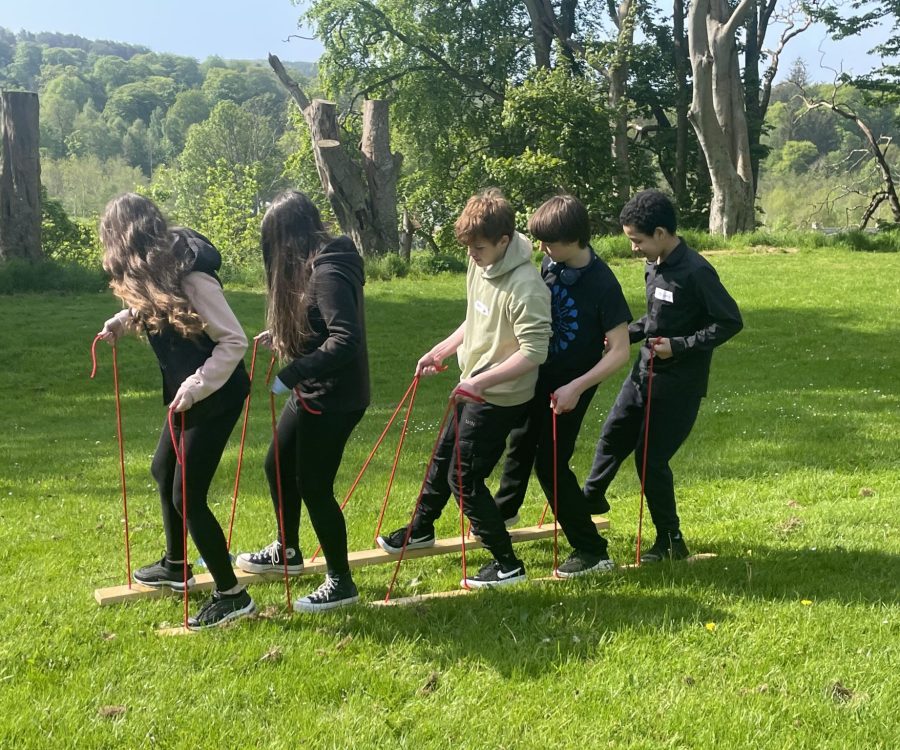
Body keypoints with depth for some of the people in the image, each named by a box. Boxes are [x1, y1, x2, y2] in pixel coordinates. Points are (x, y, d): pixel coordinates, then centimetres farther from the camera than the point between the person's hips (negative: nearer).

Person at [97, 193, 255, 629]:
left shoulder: (190, 276, -26)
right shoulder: (155, 270, 3)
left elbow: (234, 341, -25)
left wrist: (195, 387, -27)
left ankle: (232, 596, 6)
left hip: (216, 396, -10)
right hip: (188, 393, 10)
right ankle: (175, 566, 43)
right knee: (163, 470, 23)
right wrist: (122, 322, 1)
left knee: (187, 495, -6)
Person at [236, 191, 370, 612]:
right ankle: (287, 552, 42)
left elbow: (347, 339, -31)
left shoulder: (328, 274, -23)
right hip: (309, 395, 10)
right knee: (278, 467, 21)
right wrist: (281, 338, 9)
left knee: (314, 487, 0)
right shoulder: (312, 267, 7)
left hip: (334, 400, -10)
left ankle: (340, 582, 16)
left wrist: (290, 373, -28)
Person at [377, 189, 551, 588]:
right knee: (443, 456, 24)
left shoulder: (525, 288, -27)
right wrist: (440, 351, 14)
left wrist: (482, 380, -32)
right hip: (473, 387, 9)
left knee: (465, 478, -3)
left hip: (500, 397, -9)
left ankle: (507, 564, 11)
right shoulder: (480, 265, 1)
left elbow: (534, 352, -29)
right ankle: (421, 528, 47)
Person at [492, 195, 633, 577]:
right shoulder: (550, 265, -5)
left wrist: (576, 388, -27)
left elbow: (619, 351, -23)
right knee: (521, 442, 25)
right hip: (539, 375, 7)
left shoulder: (602, 284, -24)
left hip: (568, 388, -7)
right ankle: (504, 509, 52)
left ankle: (592, 551, 6)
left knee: (550, 463, -6)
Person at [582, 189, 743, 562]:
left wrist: (678, 346, -22)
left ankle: (671, 541, 12)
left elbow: (730, 321, -19)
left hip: (679, 384, -8)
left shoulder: (696, 272, -21)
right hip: (644, 373, 8)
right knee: (613, 436, 20)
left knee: (652, 458, -4)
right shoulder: (653, 266, 5)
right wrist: (626, 334, 3)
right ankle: (592, 497, 44)